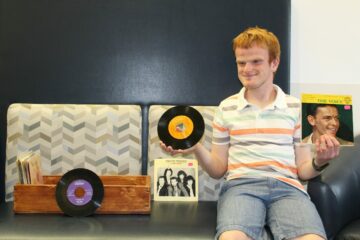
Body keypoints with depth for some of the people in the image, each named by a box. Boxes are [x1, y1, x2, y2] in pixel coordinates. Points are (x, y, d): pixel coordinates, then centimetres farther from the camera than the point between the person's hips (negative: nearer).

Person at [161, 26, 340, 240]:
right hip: (241, 185, 0)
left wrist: (319, 162, -9)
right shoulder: (227, 108, 15)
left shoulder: (296, 107, 14)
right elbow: (218, 170, 15)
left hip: (287, 186, 1)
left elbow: (303, 170, 14)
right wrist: (197, 148, -4)